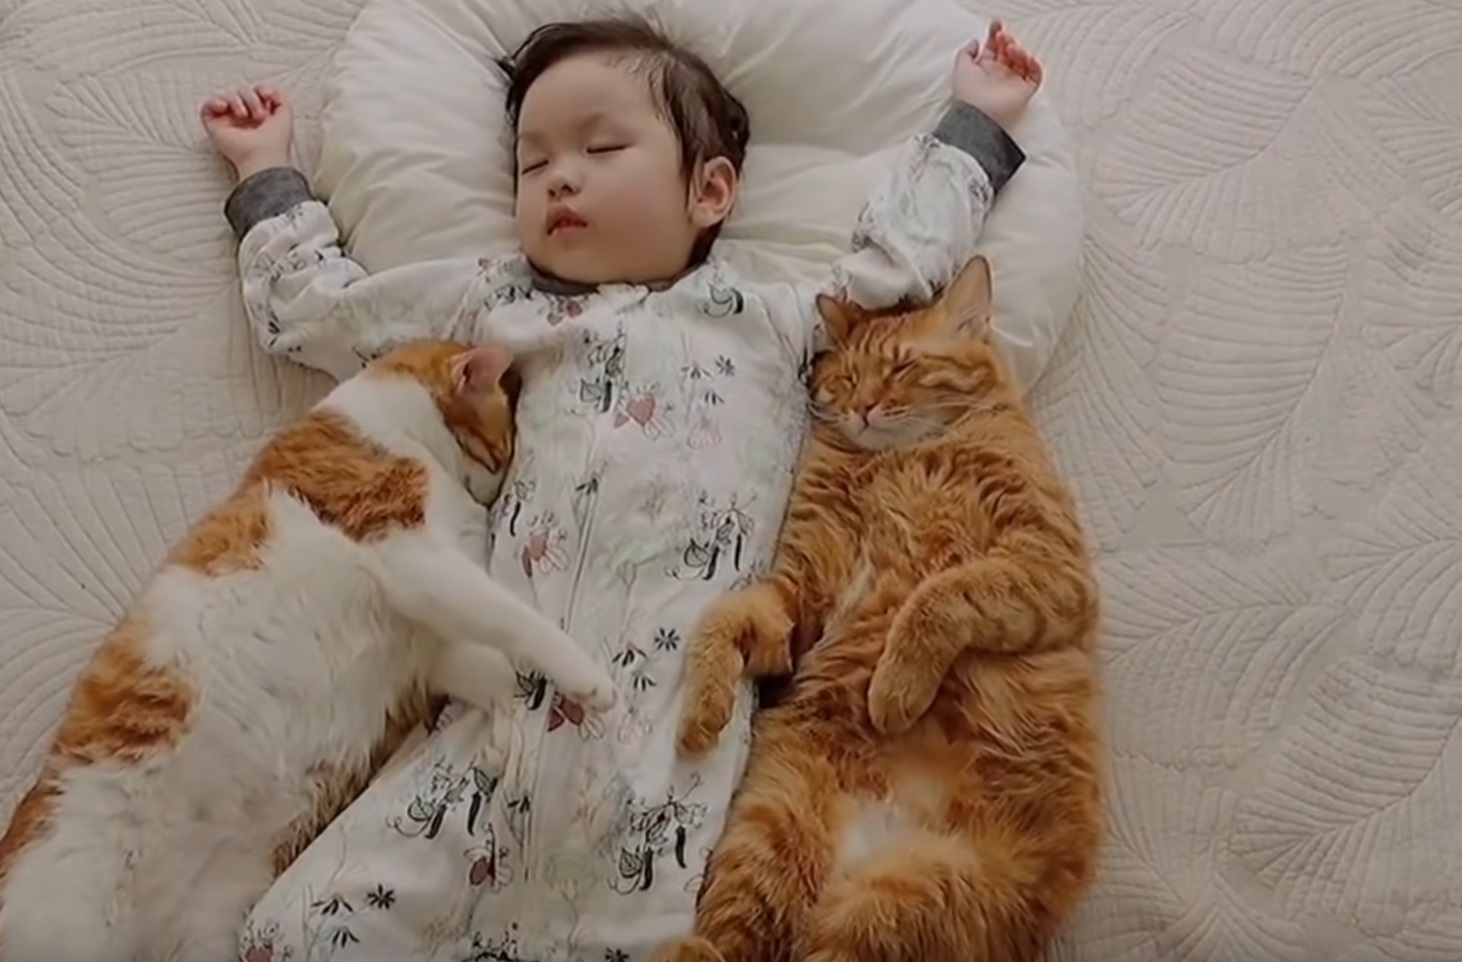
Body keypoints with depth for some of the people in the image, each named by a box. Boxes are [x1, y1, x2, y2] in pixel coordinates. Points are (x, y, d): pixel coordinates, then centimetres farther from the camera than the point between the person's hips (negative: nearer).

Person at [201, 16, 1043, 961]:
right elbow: (322, 311, 28)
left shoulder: (774, 320, 18)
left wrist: (975, 120, 34)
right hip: (502, 719, 2)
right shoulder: (500, 307, 21)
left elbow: (899, 261, 25)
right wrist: (269, 170, 37)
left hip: (677, 743, -1)